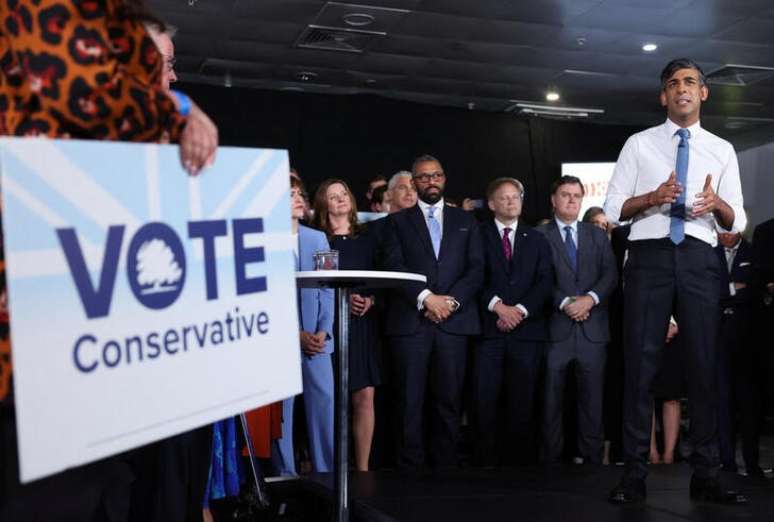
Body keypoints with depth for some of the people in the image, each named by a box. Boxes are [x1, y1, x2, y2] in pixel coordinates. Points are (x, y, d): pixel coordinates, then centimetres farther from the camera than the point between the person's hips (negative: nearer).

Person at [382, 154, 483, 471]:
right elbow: (394, 266, 0)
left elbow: (476, 269, 8)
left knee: (449, 398, 1)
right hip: (409, 321, -1)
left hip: (454, 321, 2)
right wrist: (426, 298, -12)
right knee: (410, 399, -3)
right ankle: (409, 466, 4)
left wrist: (452, 301, -7)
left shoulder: (465, 221, 18)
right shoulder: (397, 221, 13)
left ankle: (444, 464, 10)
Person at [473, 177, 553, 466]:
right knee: (484, 400, -6)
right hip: (488, 328, -2)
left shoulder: (537, 239, 17)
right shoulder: (478, 235, 9)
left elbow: (545, 282, 6)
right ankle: (485, 461, 1)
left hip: (527, 329, 2)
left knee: (522, 401, 2)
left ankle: (520, 461, 8)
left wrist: (520, 310, -8)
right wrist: (498, 305, -13)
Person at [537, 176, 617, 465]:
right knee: (552, 396, 1)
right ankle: (551, 457, 8)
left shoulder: (597, 235, 16)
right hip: (555, 325, -2)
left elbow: (610, 274, 6)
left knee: (592, 395, 4)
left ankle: (592, 456, 10)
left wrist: (590, 298, -10)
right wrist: (565, 302, -13)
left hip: (592, 326, 3)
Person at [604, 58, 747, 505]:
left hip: (699, 258, 2)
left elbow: (737, 221, 9)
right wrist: (652, 197, -14)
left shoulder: (722, 150, 15)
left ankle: (706, 476, 11)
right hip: (650, 255, -1)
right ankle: (635, 474, 4)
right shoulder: (639, 144, 10)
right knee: (641, 363, -2)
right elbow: (613, 209, 4)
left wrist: (717, 204, -13)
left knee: (705, 365, 3)